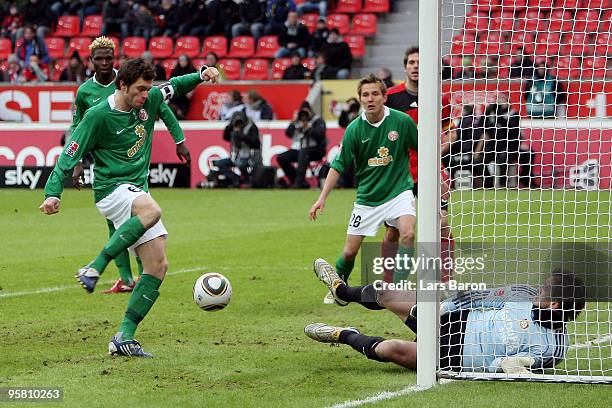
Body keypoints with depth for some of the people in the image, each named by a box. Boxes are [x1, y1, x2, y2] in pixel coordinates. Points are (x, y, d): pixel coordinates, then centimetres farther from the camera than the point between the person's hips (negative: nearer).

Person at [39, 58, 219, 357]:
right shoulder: (98, 116, -12)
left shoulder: (148, 101, 5)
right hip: (111, 190, -8)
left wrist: (201, 75, 7)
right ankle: (94, 268, -34)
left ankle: (125, 337, -1)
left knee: (158, 266, -2)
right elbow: (70, 155, -9)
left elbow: (174, 87, 25)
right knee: (151, 211, -40)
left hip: (137, 192, 8)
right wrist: (53, 193, -18)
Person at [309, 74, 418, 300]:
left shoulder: (402, 121, -10)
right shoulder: (354, 129, -9)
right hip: (367, 195, 1)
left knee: (407, 233, -28)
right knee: (349, 252, 3)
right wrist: (322, 197, -9)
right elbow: (339, 166, -2)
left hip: (398, 190, -1)